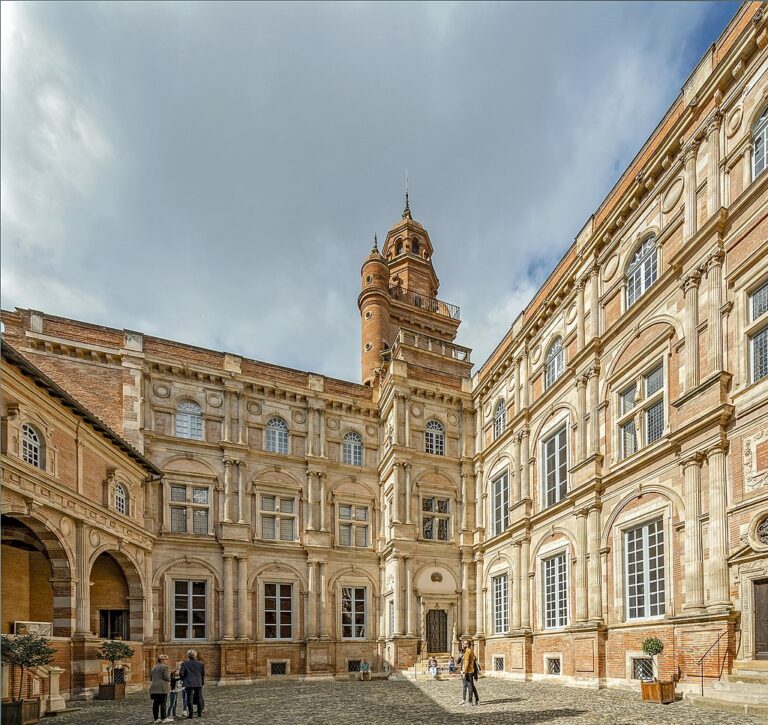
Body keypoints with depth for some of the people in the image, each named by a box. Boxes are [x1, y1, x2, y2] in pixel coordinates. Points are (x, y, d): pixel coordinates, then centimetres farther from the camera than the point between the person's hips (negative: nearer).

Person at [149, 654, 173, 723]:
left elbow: (150, 678, 19)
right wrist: (169, 680, 7)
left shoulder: (154, 667, 17)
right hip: (162, 688, -7)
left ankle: (156, 718, 9)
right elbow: (166, 677, -13)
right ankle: (164, 718, -4)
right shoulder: (165, 667, -7)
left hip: (154, 688, 7)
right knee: (163, 703, -5)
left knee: (155, 703, 7)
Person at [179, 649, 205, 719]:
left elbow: (181, 673, -9)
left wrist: (184, 679, 8)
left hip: (189, 683, -2)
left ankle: (191, 714, 1)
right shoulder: (200, 664, 2)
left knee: (190, 698, 3)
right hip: (198, 683, 2)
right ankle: (199, 713, 13)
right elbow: (203, 674, 6)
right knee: (199, 698, 11)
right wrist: (202, 682, 17)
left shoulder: (184, 663, -5)